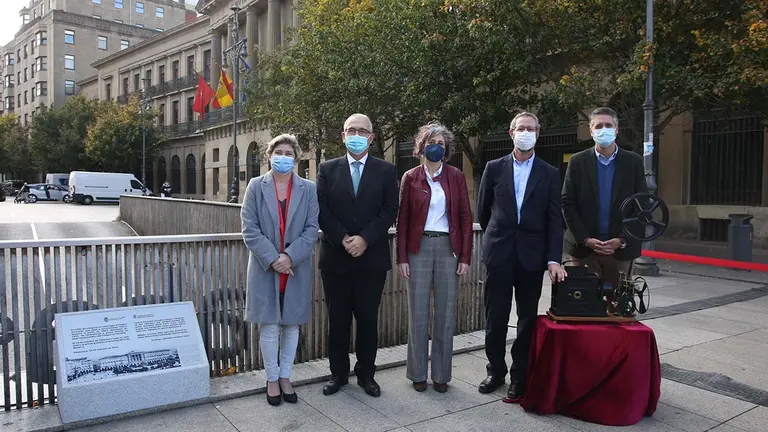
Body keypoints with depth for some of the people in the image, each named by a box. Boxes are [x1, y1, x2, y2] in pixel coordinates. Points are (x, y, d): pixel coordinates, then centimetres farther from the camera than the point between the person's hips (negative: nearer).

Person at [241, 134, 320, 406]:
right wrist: (272, 259, -14)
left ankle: (285, 377, 25)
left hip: (297, 269, 1)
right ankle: (272, 379, 20)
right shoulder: (256, 186, 2)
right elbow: (249, 229, -5)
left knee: (292, 325, 10)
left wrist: (290, 257, -15)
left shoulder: (308, 189, 4)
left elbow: (312, 228, -2)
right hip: (265, 268, -1)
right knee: (269, 326, 5)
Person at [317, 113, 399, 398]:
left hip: (372, 258, 0)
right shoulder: (327, 169, 6)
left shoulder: (386, 171, 5)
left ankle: (366, 374, 23)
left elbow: (390, 211, -3)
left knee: (368, 320, 8)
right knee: (337, 319, 9)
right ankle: (338, 373, 24)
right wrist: (343, 240, -13)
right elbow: (322, 211, -1)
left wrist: (364, 239, -14)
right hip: (335, 257, 1)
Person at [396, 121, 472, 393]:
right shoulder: (410, 178, 4)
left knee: (446, 313, 5)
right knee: (418, 313, 4)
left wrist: (465, 256, -3)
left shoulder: (456, 177, 6)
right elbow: (402, 219, 3)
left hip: (448, 248, 1)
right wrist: (402, 258, -3)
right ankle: (418, 373, 18)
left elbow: (465, 217, 4)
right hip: (419, 248, 0)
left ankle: (441, 374, 18)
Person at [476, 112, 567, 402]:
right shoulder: (494, 168, 4)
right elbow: (483, 211, 12)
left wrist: (554, 259, -10)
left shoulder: (549, 174, 5)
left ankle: (520, 377, 20)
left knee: (528, 319, 7)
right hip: (500, 254, 0)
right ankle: (496, 371, 24)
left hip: (532, 255, 0)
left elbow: (555, 220, -1)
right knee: (495, 318, 6)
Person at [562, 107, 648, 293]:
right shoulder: (577, 161, 3)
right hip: (583, 247, 0)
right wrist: (585, 239, -10)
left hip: (621, 248, 1)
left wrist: (622, 240, -8)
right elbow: (567, 204, 0)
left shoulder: (633, 162, 4)